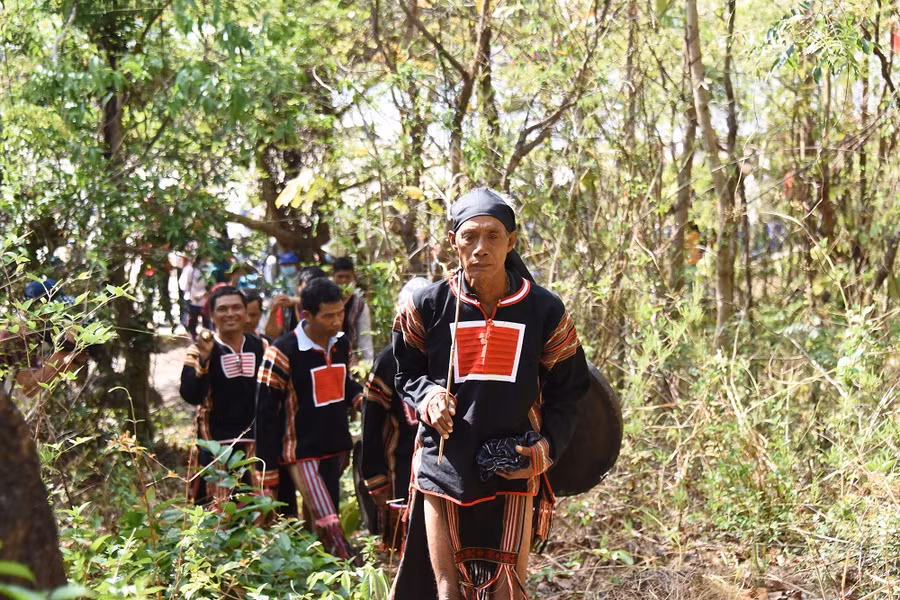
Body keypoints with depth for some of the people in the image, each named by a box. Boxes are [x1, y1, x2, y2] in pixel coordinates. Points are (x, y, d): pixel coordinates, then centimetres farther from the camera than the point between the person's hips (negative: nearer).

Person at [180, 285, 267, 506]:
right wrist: (204, 358, -28)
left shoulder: (260, 347, 6)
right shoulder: (200, 350, -6)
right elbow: (191, 396, -19)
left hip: (255, 442, 4)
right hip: (216, 444, -4)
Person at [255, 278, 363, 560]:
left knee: (322, 522, 15)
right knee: (330, 525, -15)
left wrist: (360, 395, -3)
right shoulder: (283, 352, -16)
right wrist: (268, 474, -12)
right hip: (302, 452, -6)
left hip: (336, 449, 6)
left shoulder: (341, 344, 3)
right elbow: (266, 414, -12)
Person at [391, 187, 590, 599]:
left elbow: (568, 389, 6)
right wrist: (428, 396, -10)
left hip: (514, 471, -1)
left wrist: (548, 447, -8)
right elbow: (408, 373, 12)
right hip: (445, 468, 1)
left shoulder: (544, 310, -3)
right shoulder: (427, 307, -2)